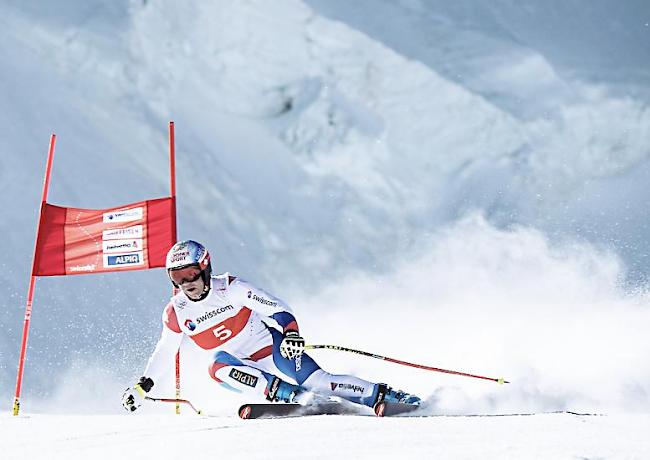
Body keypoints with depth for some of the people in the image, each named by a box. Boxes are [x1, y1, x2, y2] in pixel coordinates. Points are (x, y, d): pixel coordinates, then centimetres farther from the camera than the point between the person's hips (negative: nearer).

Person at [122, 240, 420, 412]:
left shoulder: (229, 288, -15)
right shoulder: (176, 313, -6)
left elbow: (277, 308, -17)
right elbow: (164, 353, 10)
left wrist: (292, 333, -35)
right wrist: (142, 387, 4)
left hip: (270, 347, -2)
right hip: (236, 366, 2)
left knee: (316, 381, -19)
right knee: (217, 365, -33)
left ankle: (382, 395, -7)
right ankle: (289, 395, -36)